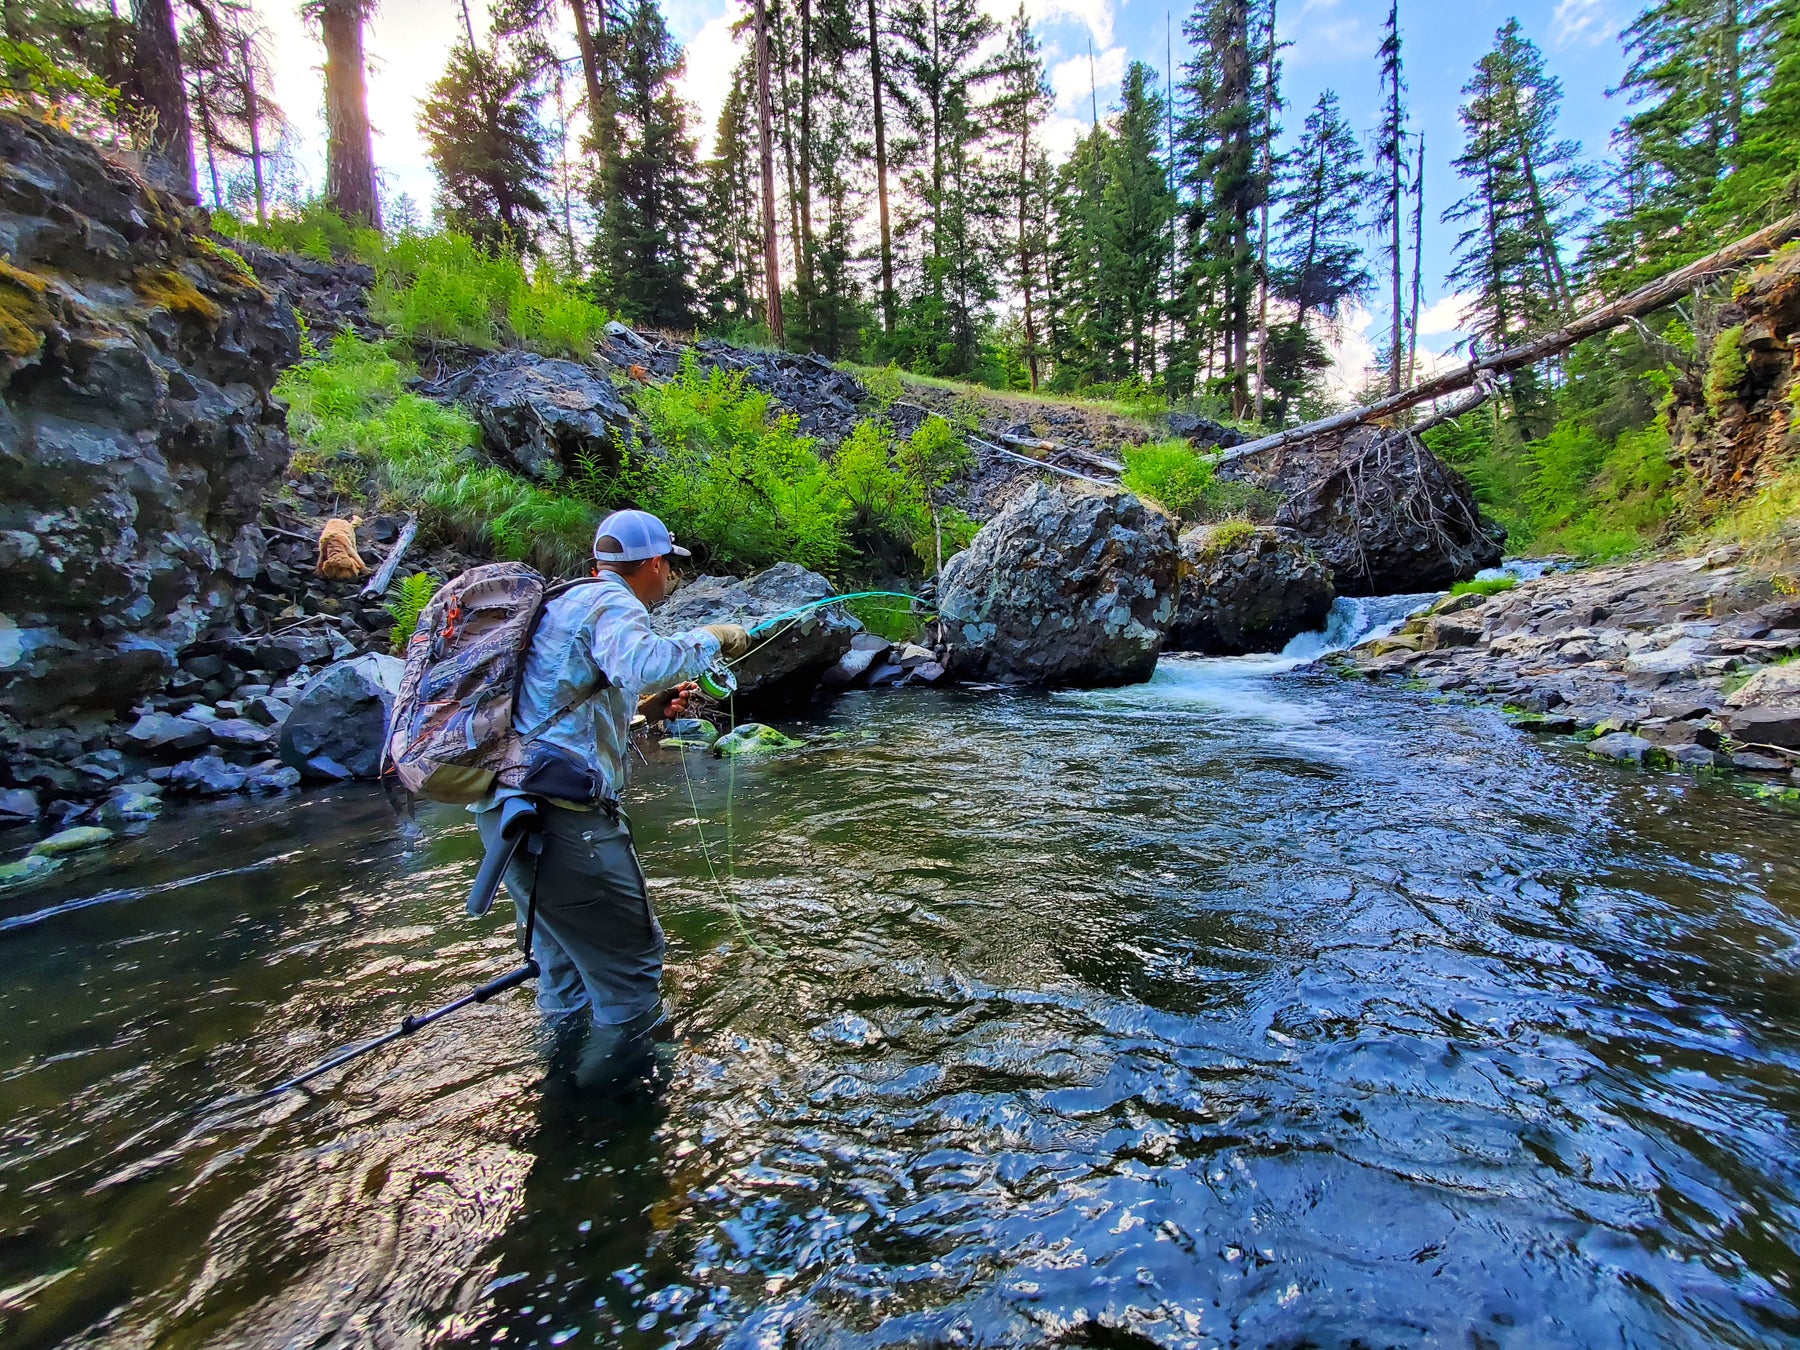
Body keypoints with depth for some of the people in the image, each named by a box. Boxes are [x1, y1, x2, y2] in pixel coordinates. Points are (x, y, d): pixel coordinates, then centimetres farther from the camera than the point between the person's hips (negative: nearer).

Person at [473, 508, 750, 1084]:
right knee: (631, 961, 2)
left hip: (504, 809, 10)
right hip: (560, 816, -10)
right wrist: (710, 638, -14)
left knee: (564, 959, 25)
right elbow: (644, 664, -31)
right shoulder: (610, 602, -8)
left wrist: (646, 707, 20)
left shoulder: (565, 602, 21)